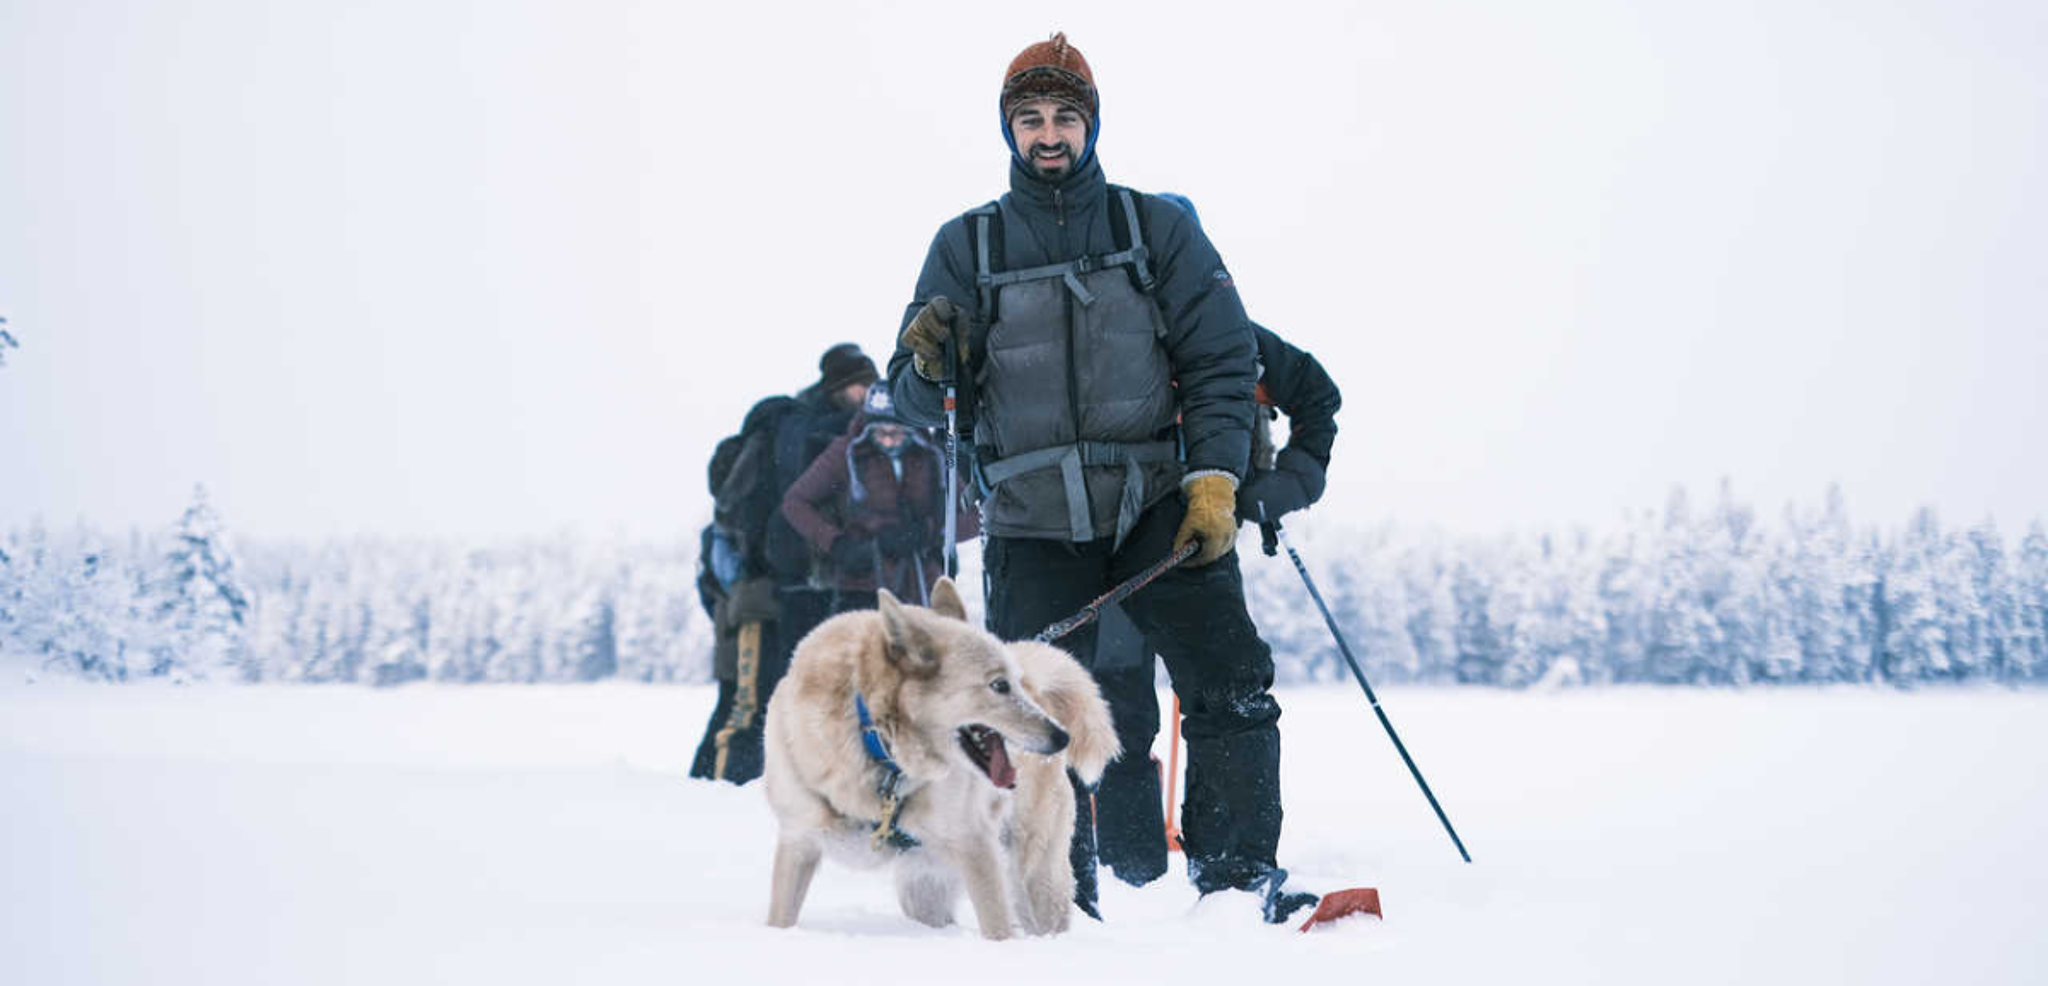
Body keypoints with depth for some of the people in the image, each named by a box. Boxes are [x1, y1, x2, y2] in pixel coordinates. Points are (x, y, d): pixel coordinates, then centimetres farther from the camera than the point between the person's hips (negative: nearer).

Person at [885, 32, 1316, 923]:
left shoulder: (1156, 227, 8)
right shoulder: (966, 246, 9)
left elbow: (1221, 359, 5)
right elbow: (917, 403, 8)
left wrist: (1214, 478, -8)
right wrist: (931, 364, -16)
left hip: (1157, 503, 0)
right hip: (1034, 522, 0)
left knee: (1231, 685, -12)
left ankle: (1237, 877, -3)